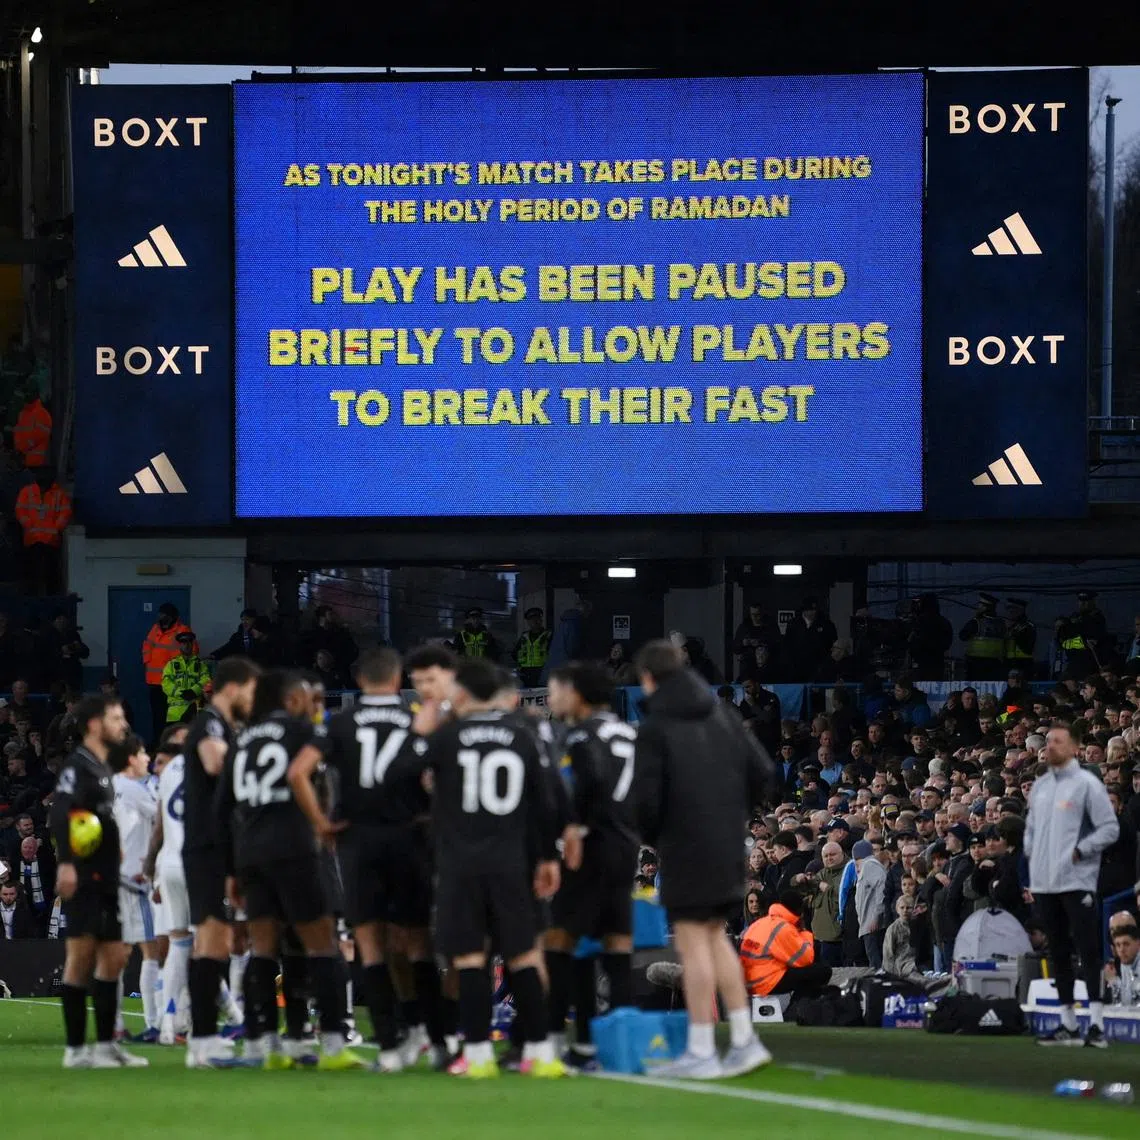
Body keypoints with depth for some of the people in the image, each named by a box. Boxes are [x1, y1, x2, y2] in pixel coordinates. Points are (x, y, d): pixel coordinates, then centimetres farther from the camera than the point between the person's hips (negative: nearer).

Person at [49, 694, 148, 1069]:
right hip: (83, 879, -10)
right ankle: (75, 1049, -7)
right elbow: (59, 815, -22)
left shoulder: (102, 769, 20)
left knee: (112, 958, 10)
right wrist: (66, 862, -34)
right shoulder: (77, 766, -9)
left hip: (105, 881, 10)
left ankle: (105, 1043, 15)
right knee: (81, 957, -8)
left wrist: (115, 874, 25)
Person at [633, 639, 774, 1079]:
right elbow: (762, 773, 7)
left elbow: (647, 797, -14)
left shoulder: (654, 727, -9)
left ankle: (701, 1051, -4)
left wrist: (651, 837, 5)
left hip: (685, 847, -6)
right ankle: (744, 1039, 12)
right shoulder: (721, 714, 9)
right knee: (715, 935, 16)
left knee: (694, 943, -4)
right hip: (729, 847, 6)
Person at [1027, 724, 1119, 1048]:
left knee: (1088, 951, -9)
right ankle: (1067, 1025, 15)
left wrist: (1079, 851, -13)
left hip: (1077, 880, -7)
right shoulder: (1040, 785, 15)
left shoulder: (1087, 784, -5)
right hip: (1044, 883, 7)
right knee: (1058, 953, 10)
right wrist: (1031, 852, 9)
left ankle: (1096, 1025, -11)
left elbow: (1110, 828, -8)